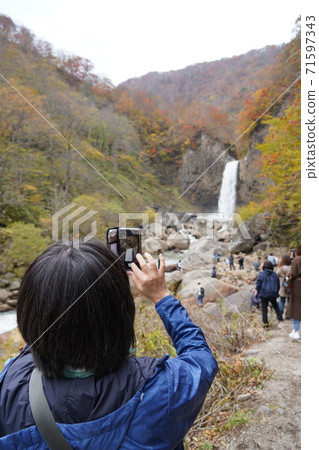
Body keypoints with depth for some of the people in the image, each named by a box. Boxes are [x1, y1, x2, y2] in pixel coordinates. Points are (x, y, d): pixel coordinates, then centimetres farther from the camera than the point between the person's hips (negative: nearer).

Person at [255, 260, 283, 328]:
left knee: (264, 309, 4)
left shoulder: (261, 274, -8)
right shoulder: (275, 274, 4)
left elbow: (258, 283, -11)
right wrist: (276, 292, 24)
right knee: (275, 306, 27)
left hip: (264, 294, -3)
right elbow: (278, 285, 12)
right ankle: (280, 318, 25)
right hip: (273, 294, 4)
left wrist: (257, 291, 2)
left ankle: (265, 323, 4)